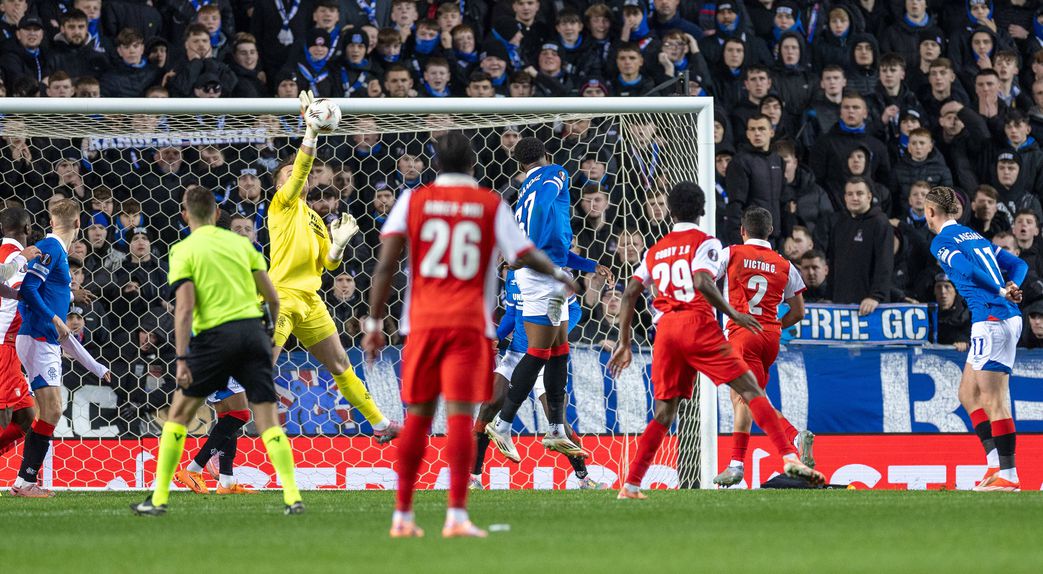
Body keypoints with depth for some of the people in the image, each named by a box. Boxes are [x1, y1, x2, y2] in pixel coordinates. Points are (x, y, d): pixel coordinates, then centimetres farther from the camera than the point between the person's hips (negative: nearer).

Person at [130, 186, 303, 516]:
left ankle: (159, 498, 11)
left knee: (178, 414, 11)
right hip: (253, 330, 3)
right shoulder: (240, 242, 12)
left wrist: (181, 359, -12)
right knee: (268, 420, 2)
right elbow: (272, 298, 11)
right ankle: (292, 497, -12)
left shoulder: (183, 251, 1)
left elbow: (185, 308, -9)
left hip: (214, 334, -3)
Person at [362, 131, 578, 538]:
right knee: (460, 415, -7)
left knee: (418, 416, 10)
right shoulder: (490, 204, 4)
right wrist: (558, 274, 24)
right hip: (469, 323, -2)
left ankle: (402, 516, 11)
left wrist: (374, 322, 3)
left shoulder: (413, 200, 6)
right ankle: (457, 516, -16)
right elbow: (524, 256, 3)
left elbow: (386, 264, -1)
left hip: (423, 322, 2)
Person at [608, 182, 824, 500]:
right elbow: (702, 282, -15)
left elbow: (630, 294, 15)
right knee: (750, 389, -5)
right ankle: (789, 458, -18)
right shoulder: (705, 242, 4)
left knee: (664, 412, 10)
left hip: (665, 329, 5)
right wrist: (733, 315, -8)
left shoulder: (655, 250, 21)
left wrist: (624, 343, 19)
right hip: (698, 324, -5)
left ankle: (630, 485, 1)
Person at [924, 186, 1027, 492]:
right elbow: (1018, 265, 22)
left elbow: (967, 270, -20)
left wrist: (1002, 292, -16)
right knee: (969, 393, 15)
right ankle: (996, 466, 10)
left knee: (994, 399, -8)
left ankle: (1008, 476, -10)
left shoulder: (942, 242, -2)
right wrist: (1011, 287, 5)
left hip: (991, 318, -9)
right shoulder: (974, 236, 24)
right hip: (1008, 318, 9)